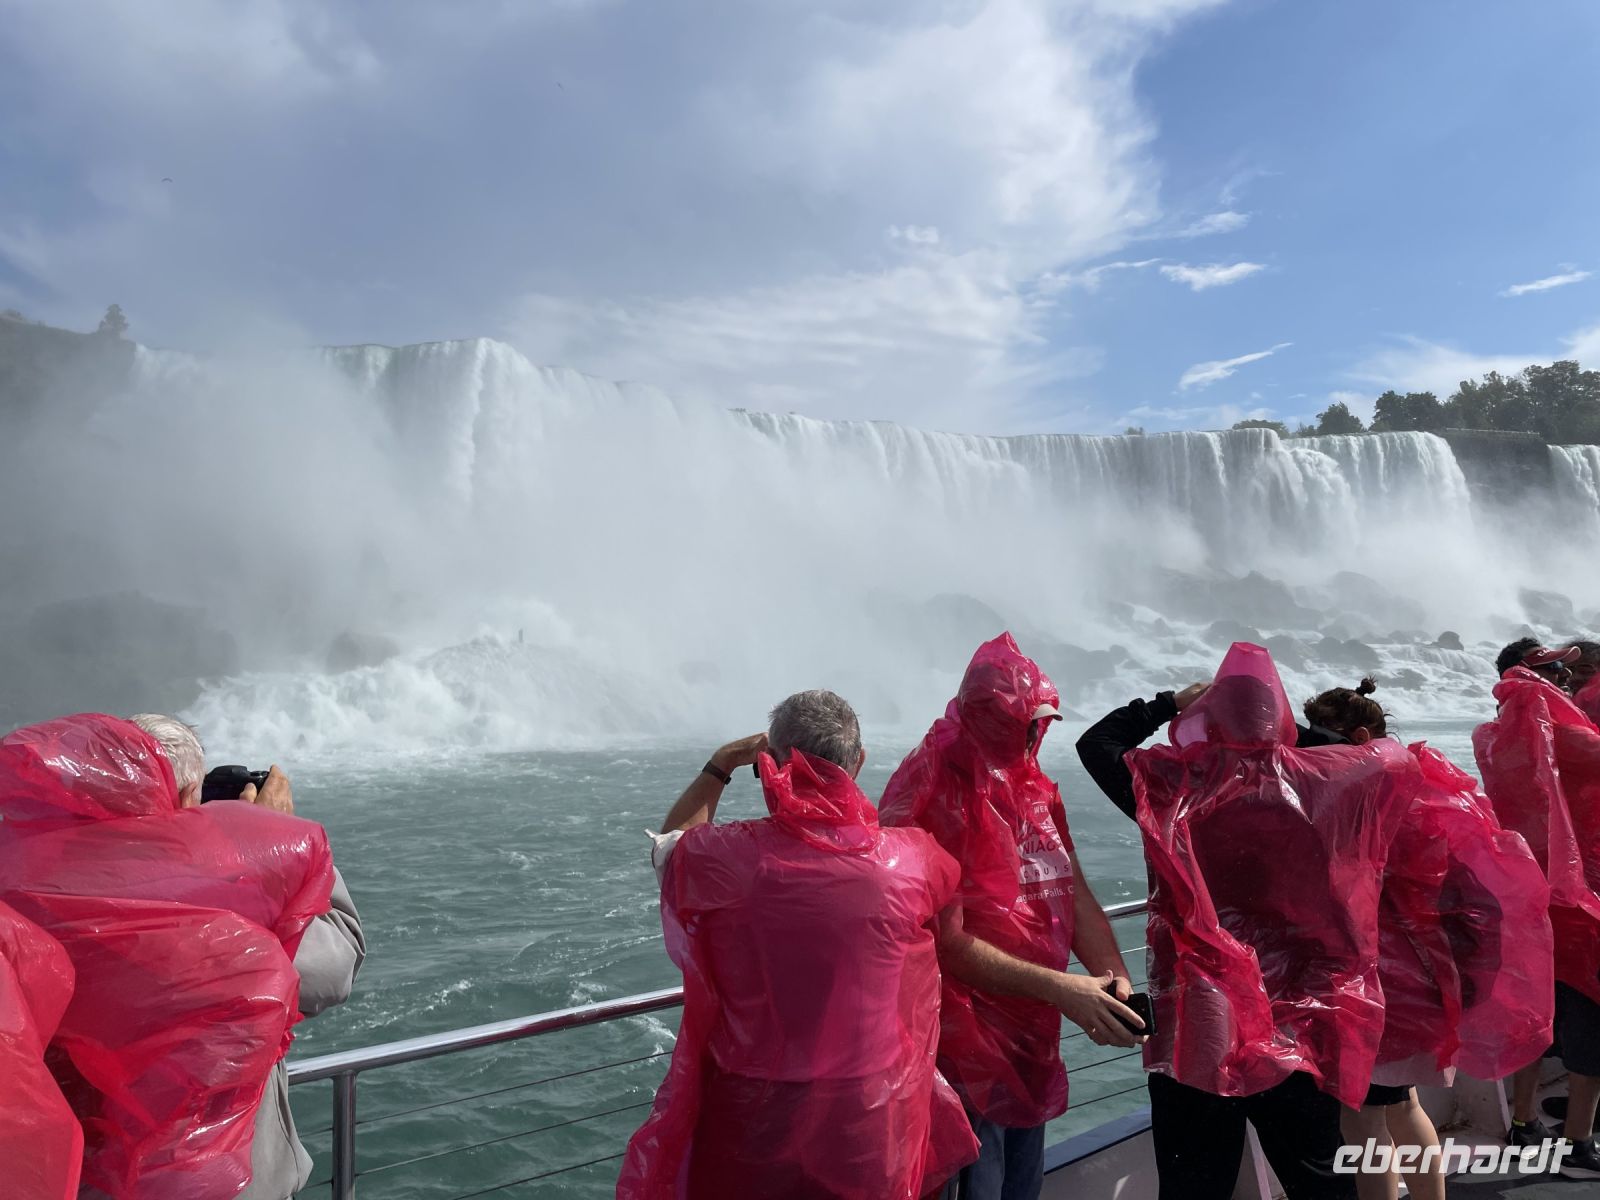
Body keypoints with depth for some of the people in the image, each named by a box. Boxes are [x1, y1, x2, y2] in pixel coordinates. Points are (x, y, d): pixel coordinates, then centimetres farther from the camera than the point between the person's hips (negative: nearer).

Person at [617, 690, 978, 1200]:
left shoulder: (722, 856, -19)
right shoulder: (910, 858, -17)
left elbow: (667, 845, 6)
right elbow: (951, 876, 9)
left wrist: (720, 766, 13)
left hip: (751, 1121, 0)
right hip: (874, 1121, 1)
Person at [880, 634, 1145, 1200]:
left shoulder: (1034, 788, 7)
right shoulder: (934, 797, -19)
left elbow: (1074, 895, 4)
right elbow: (947, 941, -22)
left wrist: (1115, 978, -13)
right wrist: (1059, 988, -24)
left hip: (1032, 1038, 8)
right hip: (965, 1045, -8)